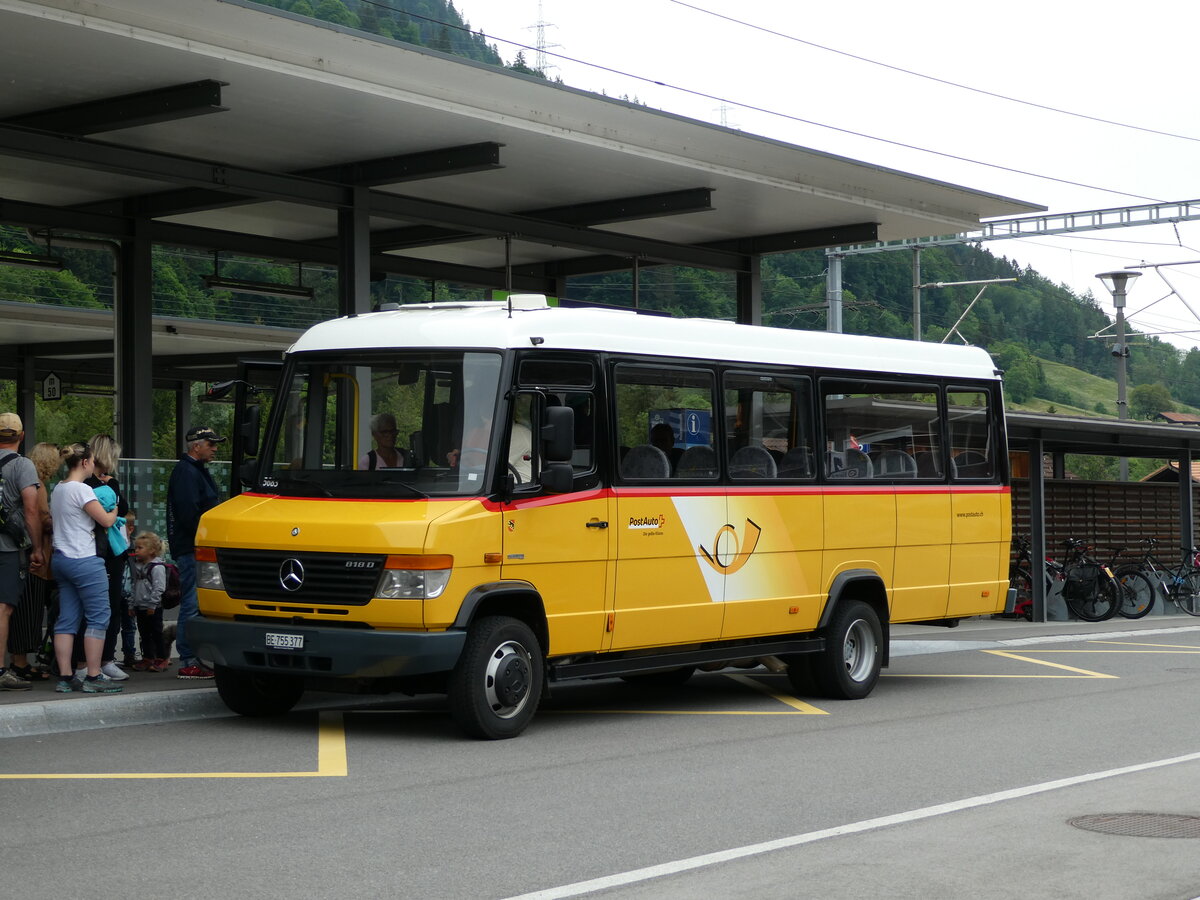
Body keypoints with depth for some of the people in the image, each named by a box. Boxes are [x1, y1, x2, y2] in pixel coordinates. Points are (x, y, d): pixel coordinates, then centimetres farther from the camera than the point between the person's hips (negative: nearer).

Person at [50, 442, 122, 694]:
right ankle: (93, 677, -5)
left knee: (67, 620, 8)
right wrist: (114, 511, 11)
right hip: (83, 560, -9)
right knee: (98, 617, -4)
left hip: (61, 558, 9)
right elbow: (106, 520, -13)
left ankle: (65, 677, 6)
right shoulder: (82, 490, -13)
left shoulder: (58, 489, 14)